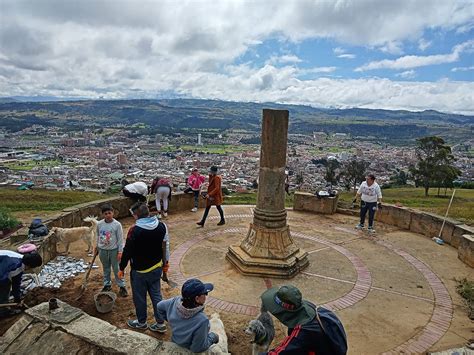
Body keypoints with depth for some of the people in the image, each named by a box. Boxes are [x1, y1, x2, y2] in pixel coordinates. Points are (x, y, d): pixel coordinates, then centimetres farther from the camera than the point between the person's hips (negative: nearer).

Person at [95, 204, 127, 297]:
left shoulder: (117, 224, -16)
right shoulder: (99, 224, -6)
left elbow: (120, 239, -11)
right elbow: (98, 237, 9)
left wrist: (120, 251, -11)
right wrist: (97, 248, 16)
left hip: (113, 250, -3)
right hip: (103, 250, 4)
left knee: (117, 269, 4)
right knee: (106, 268, 18)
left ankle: (122, 286, 16)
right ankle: (107, 285, 34)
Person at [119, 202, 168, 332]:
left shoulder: (135, 231, -22)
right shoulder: (162, 226, -6)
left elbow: (127, 251, -14)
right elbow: (165, 246, 4)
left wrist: (122, 268, -1)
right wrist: (164, 261, 16)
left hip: (140, 270, -5)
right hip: (156, 267, 5)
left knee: (139, 296, 14)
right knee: (156, 294, 16)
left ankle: (141, 322, 32)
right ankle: (160, 323, 22)